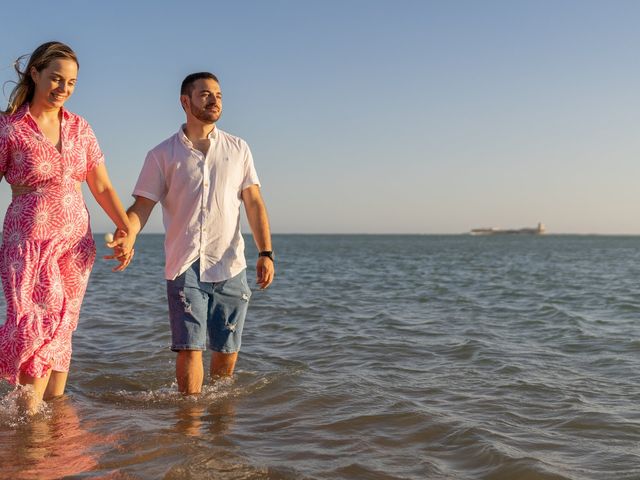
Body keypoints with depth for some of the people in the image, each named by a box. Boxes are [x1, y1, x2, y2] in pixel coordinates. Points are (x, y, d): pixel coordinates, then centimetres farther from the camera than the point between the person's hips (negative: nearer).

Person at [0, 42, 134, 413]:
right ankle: (30, 410, -1)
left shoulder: (79, 127, 9)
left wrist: (127, 229, 2)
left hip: (76, 241, 4)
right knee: (38, 324, -13)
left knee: (61, 329, 6)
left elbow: (103, 187, 11)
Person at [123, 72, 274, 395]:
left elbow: (254, 203, 8)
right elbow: (142, 207, -1)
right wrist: (125, 236, -22)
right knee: (189, 348, -8)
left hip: (231, 266, 2)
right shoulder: (163, 155, 5)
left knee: (227, 350, 8)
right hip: (185, 266, -2)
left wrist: (265, 253, -3)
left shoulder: (238, 149, 11)